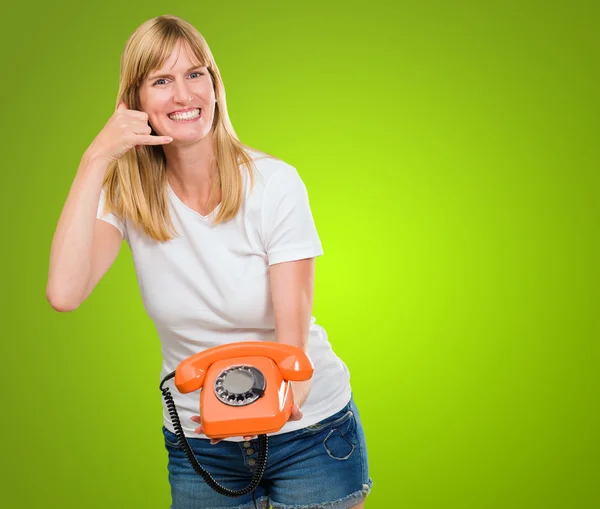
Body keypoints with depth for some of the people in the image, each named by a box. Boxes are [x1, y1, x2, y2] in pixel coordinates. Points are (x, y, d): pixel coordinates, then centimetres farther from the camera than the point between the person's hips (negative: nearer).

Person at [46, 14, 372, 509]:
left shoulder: (274, 184, -16)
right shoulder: (129, 194, -9)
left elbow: (293, 336, -19)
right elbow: (64, 293, -26)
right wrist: (96, 160, -26)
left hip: (310, 434, -2)